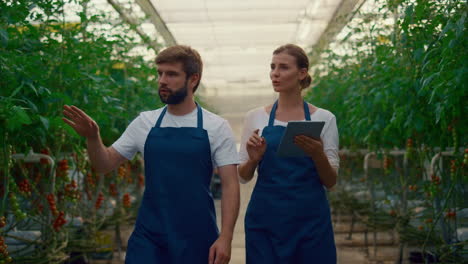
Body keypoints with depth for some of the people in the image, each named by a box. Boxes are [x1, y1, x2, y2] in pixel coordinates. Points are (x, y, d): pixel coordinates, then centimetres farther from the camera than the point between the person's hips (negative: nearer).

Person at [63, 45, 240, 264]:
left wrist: (225, 237, -13)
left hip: (197, 239, -2)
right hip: (148, 235, 2)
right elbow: (105, 164, 8)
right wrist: (92, 137, -11)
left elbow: (230, 185, -5)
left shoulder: (216, 127, -4)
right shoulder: (145, 123, 4)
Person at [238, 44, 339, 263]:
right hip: (265, 219, 1)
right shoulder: (255, 117, 3)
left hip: (310, 219, 0)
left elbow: (330, 181, 0)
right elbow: (243, 176, 7)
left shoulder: (323, 118, 1)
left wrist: (318, 155, -19)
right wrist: (253, 159, -14)